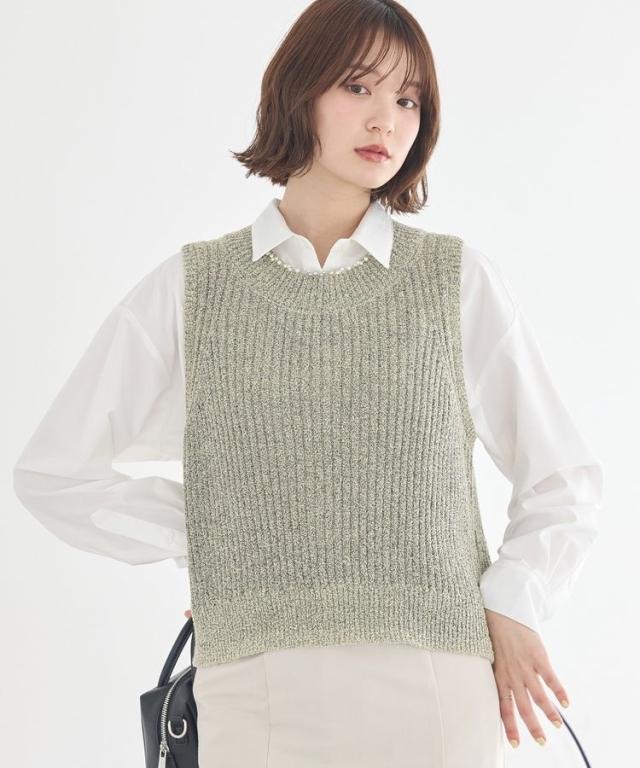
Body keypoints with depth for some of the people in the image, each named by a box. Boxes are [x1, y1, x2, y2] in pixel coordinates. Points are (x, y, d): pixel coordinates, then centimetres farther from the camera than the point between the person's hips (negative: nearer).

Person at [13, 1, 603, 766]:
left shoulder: (459, 279, 7)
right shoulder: (189, 288, 7)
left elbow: (564, 477, 13)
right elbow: (50, 472, 11)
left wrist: (513, 606, -1)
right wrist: (209, 541, 4)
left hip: (435, 681, 1)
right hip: (258, 686, 0)